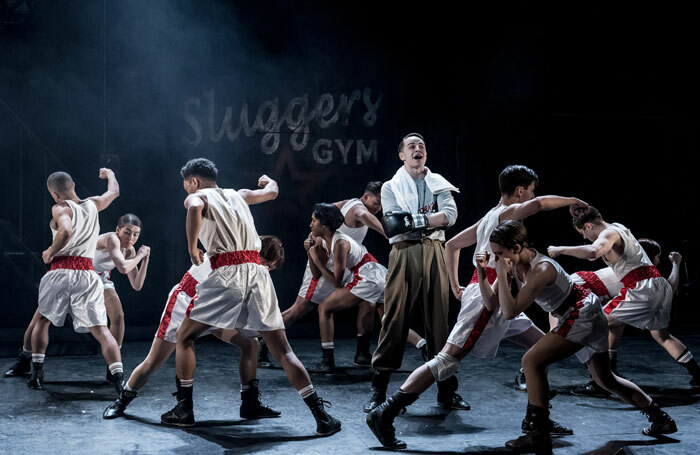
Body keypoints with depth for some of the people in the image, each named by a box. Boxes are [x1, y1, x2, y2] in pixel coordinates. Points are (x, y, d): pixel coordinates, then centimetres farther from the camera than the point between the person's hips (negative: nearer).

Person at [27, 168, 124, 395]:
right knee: (100, 330, -3)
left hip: (60, 272, -2)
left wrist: (50, 252, -5)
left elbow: (66, 232, -21)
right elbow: (114, 191, 37)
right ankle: (119, 379, -20)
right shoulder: (93, 204, 16)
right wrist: (109, 173, 56)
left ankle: (36, 374, 18)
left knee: (42, 320, 22)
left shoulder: (61, 208, 1)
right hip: (87, 274, 3)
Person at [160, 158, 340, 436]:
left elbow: (195, 209, -17)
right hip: (258, 272, 5)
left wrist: (192, 248, -7)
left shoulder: (197, 197, 8)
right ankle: (321, 415, -5)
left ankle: (184, 409, 15)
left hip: (227, 275, -4)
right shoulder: (237, 195, 25)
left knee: (184, 338, 16)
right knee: (281, 350, 4)